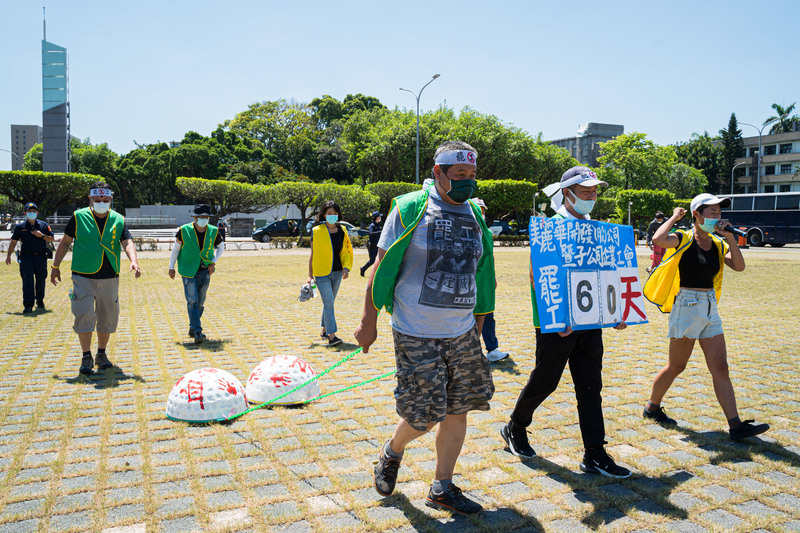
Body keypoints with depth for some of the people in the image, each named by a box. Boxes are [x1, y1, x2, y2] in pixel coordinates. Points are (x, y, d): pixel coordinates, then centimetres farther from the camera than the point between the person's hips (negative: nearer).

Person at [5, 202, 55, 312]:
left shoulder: (44, 225, 7)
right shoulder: (20, 227, 6)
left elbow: (52, 239, 8)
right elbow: (13, 241, 14)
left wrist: (41, 235, -10)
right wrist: (8, 256, 15)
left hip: (41, 257, 1)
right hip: (26, 257, -1)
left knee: (41, 280, 9)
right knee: (27, 281, -9)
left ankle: (40, 301, 28)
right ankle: (28, 305, -11)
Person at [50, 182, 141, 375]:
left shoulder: (118, 220, 5)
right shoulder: (79, 217, 1)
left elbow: (127, 242, -5)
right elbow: (65, 241, 9)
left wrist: (133, 261, -24)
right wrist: (56, 266, 8)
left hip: (109, 278, 2)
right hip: (83, 277, -2)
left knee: (108, 317, 8)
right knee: (84, 315, -9)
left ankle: (101, 354, 25)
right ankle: (86, 357, 5)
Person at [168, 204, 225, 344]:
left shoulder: (214, 231, -4)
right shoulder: (184, 230, -10)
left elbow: (221, 247, 13)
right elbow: (176, 248, 3)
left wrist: (213, 262, 0)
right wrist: (171, 267, 4)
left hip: (205, 271, 3)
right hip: (188, 270, -3)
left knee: (200, 302, 9)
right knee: (192, 301, -12)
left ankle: (193, 328, 27)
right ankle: (197, 332, -12)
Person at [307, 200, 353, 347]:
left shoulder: (342, 230, 7)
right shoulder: (316, 231, -4)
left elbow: (346, 251, 13)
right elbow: (312, 254, 0)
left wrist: (346, 267, -4)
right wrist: (310, 275, -1)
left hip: (337, 273, 4)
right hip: (322, 273, -4)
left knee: (329, 302, 14)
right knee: (328, 303, -11)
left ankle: (324, 330, 28)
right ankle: (331, 336, -12)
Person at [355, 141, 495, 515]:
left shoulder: (475, 217, 9)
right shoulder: (409, 209, -7)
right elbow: (382, 266, -5)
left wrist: (478, 325, 18)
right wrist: (369, 321, -6)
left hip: (462, 334, 6)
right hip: (416, 335, -5)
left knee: (458, 410, 8)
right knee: (425, 416, -3)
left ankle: (442, 489, 25)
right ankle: (391, 452, 30)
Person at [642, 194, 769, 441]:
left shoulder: (718, 244, 10)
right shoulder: (684, 239, -9)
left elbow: (739, 266, -2)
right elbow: (658, 239, -30)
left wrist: (729, 236, -8)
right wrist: (674, 217, -14)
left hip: (710, 309, 6)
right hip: (686, 307, -6)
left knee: (720, 368, 3)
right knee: (676, 366, 6)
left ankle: (736, 425, 4)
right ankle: (652, 407, 26)